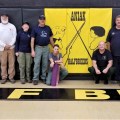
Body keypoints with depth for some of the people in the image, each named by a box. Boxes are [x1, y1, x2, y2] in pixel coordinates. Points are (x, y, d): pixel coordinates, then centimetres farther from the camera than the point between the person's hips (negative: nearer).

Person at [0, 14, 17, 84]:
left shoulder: (12, 26, 4)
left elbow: (14, 36, 0)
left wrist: (10, 45, -9)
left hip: (11, 47, 0)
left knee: (12, 63, 1)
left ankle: (11, 77, 9)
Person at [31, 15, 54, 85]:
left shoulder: (48, 28, 5)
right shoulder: (35, 29, -3)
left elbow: (51, 38, 12)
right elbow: (32, 40, -3)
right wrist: (32, 50, -9)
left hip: (46, 48, 3)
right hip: (38, 48, -2)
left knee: (45, 64, 8)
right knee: (37, 64, -2)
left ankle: (44, 77, 20)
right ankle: (35, 78, 5)